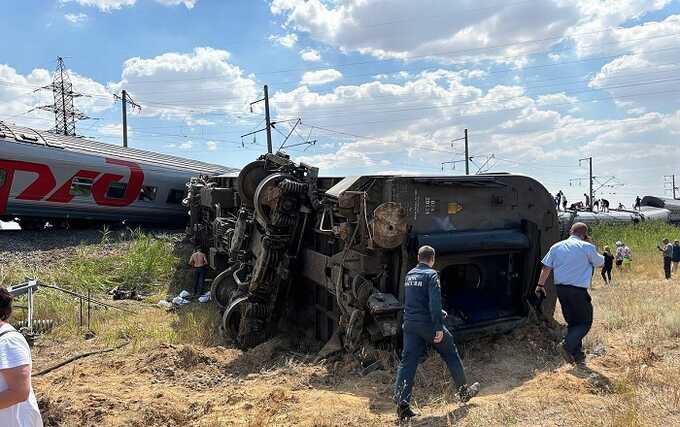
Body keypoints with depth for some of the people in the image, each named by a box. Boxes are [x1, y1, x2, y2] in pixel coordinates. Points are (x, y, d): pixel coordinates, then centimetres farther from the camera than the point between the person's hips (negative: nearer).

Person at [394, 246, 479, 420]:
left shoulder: (409, 275, 11)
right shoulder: (431, 275, -10)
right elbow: (434, 302, -21)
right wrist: (439, 327, -19)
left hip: (409, 325, 6)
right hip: (428, 324, -5)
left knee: (407, 361, 4)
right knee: (451, 354, 15)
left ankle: (402, 403, -5)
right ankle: (464, 391, 31)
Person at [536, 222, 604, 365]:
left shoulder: (557, 246, 7)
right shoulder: (587, 247, -6)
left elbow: (546, 267, 6)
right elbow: (600, 263, 10)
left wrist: (540, 285, 12)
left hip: (561, 288, 5)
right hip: (578, 290, -5)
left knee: (572, 322, 16)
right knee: (585, 322, 7)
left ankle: (577, 355, 17)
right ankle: (568, 345, -14)